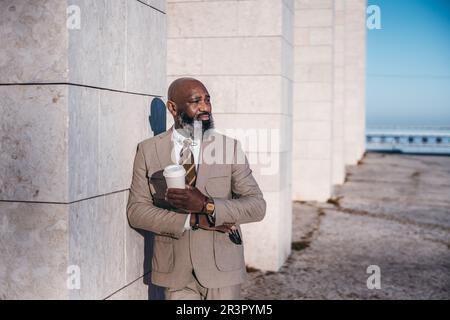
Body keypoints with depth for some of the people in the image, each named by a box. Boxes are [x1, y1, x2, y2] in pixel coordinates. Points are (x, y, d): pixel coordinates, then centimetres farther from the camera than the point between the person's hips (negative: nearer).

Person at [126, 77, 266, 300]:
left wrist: (207, 206, -22)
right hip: (174, 271, 0)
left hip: (222, 267, 0)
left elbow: (257, 206, -6)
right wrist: (193, 220, -16)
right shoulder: (148, 150, 0)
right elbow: (136, 210, -5)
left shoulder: (230, 147, -2)